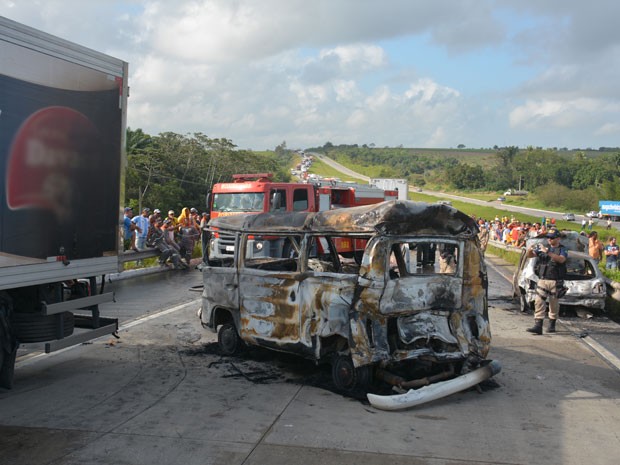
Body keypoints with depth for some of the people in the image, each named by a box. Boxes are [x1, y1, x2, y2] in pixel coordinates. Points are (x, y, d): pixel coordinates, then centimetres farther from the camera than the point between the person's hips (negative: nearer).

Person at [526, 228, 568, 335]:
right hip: (542, 280, 3)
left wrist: (548, 252, -30)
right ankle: (538, 326, -12)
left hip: (555, 281, -3)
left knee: (554, 304, 9)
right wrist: (530, 250, -15)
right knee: (539, 302, -8)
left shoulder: (562, 249, 0)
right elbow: (530, 255, 8)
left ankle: (552, 325, 25)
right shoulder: (543, 247, 11)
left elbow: (561, 259, -21)